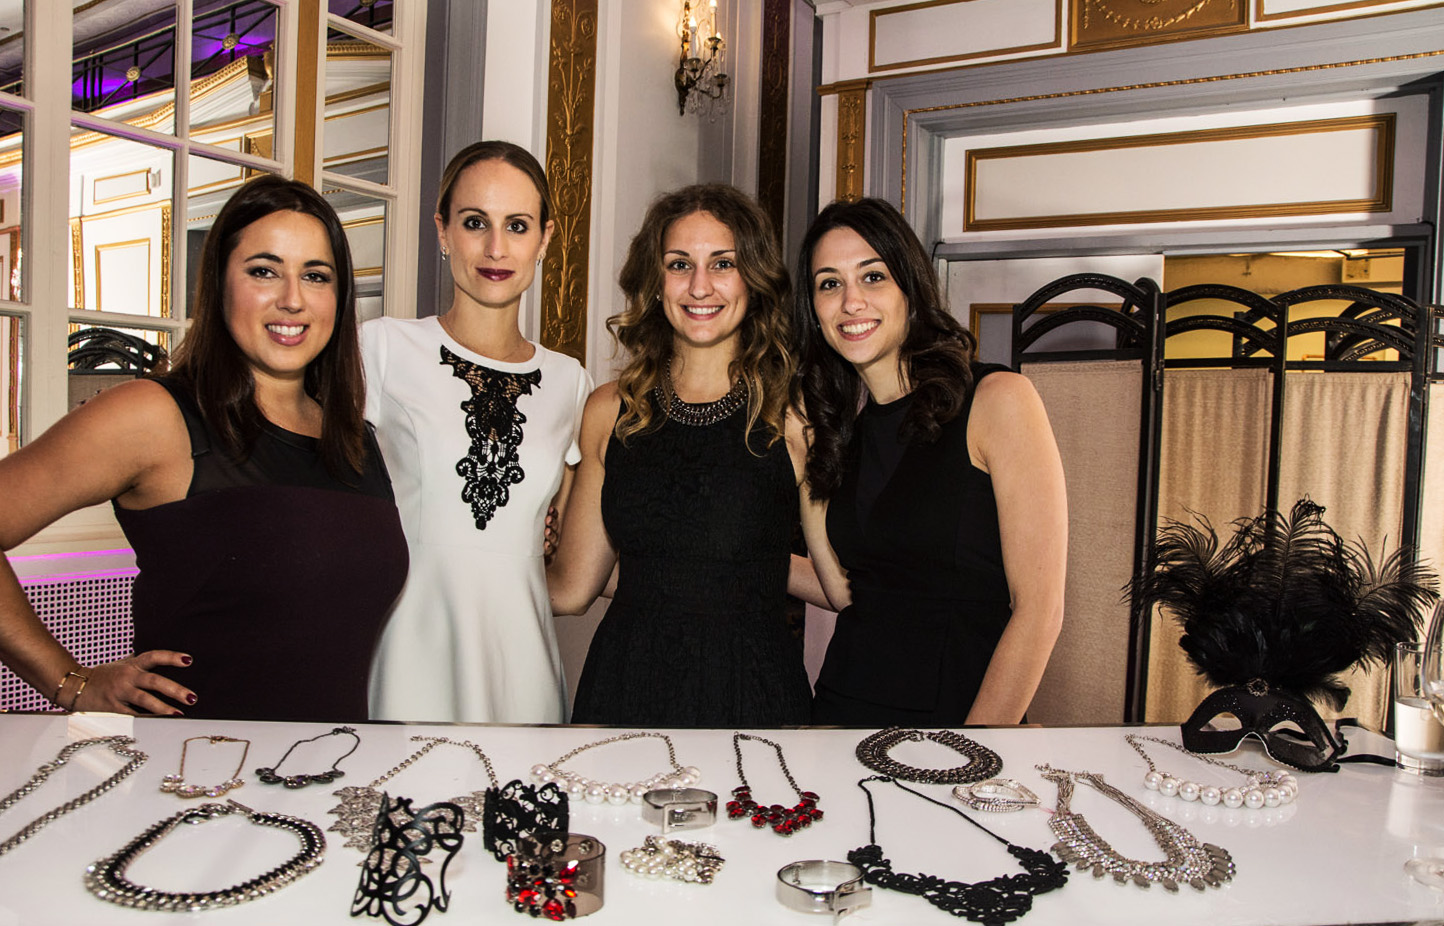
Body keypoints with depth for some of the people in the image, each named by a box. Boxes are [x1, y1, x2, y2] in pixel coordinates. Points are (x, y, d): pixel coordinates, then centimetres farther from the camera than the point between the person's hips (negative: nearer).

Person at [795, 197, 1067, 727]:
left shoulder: (997, 400, -11)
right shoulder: (838, 426, 5)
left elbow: (1039, 609, -14)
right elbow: (844, 594, 2)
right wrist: (801, 472, -2)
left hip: (962, 708, -5)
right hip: (840, 706, 5)